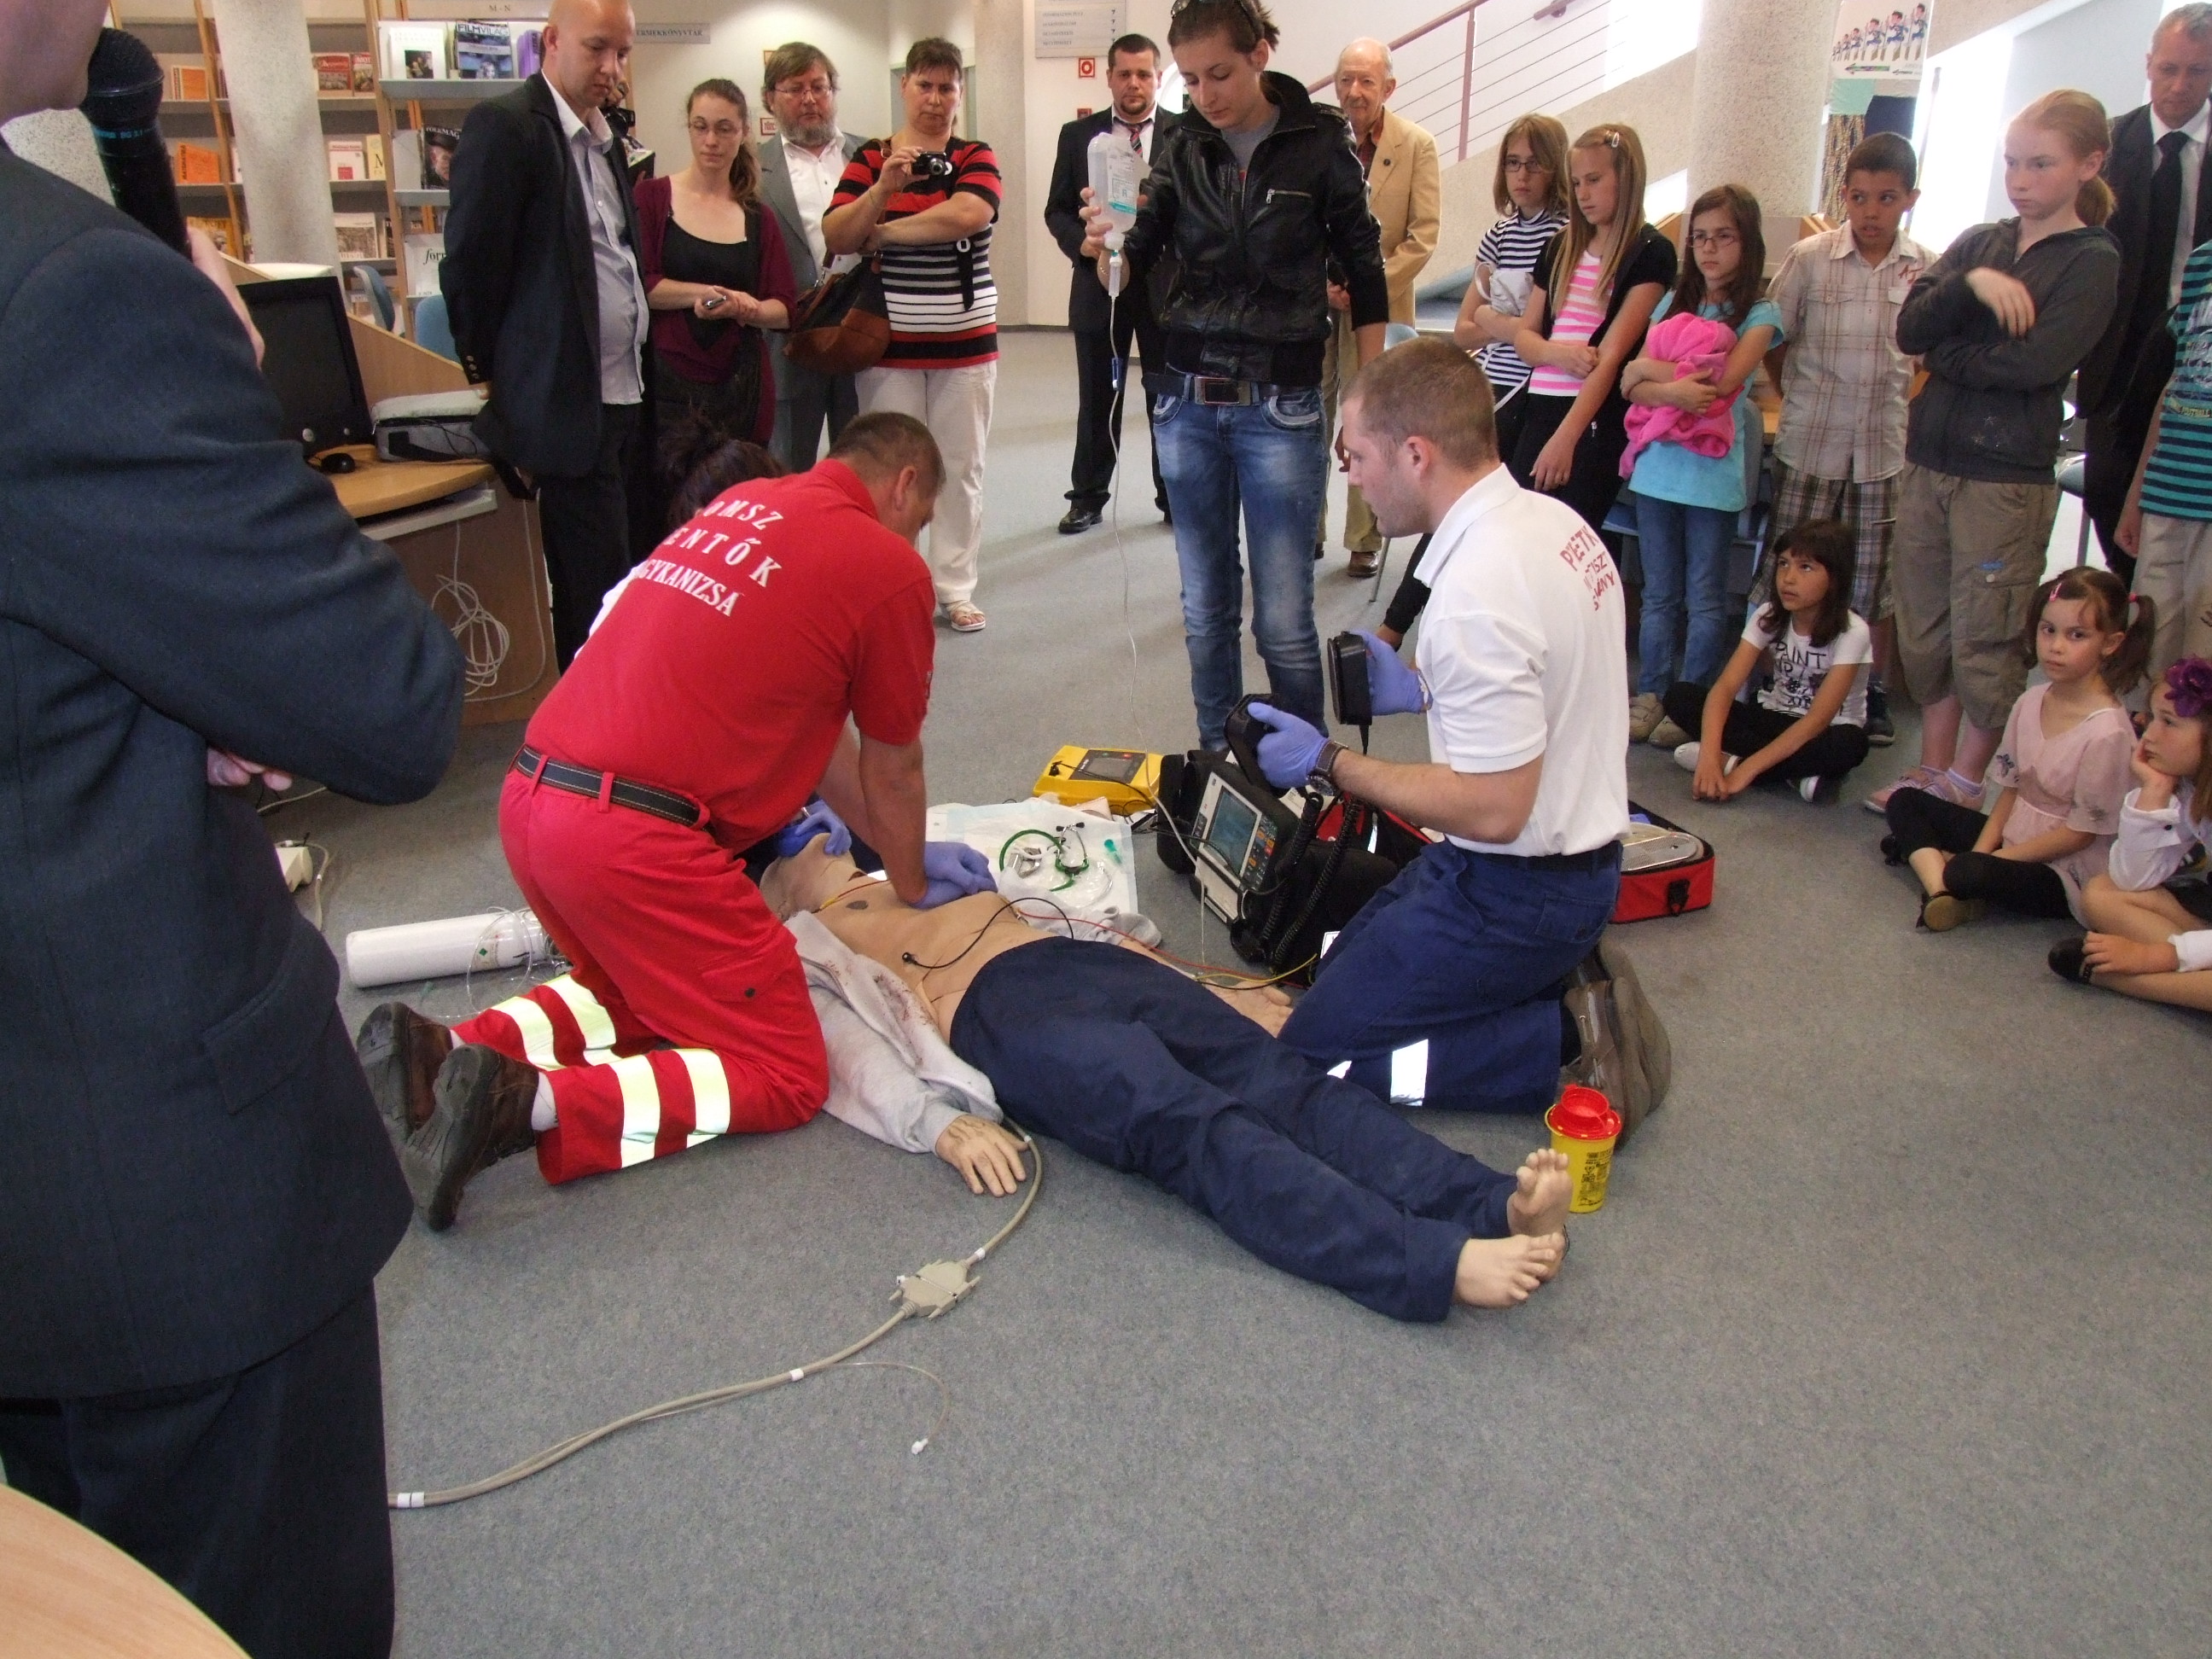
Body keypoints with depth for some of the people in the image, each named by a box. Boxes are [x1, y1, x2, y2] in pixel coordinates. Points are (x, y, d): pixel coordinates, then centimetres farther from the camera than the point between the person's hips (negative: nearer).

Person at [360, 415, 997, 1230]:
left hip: (529, 798, 9)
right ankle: (533, 1101, -13)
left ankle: (447, 1052, 10)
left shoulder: (741, 503, 19)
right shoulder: (888, 567, -3)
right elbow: (892, 773, 10)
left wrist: (903, 855, 32)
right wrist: (911, 885, 28)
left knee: (637, 989, 32)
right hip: (634, 835, -8)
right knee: (788, 1076, 5)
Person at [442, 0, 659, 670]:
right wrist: (494, 377, -4)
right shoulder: (505, 125, -9)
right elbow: (471, 265, -10)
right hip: (570, 404, -8)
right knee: (597, 596, -4)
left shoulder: (606, 138, 16)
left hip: (629, 395, 8)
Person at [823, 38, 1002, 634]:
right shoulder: (871, 157, 5)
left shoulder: (975, 156, 4)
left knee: (962, 468, 4)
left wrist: (883, 233, -12)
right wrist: (884, 188, -19)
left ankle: (955, 588, 13)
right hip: (890, 345, 0)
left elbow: (969, 214, -19)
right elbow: (835, 238, -5)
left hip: (965, 344, 0)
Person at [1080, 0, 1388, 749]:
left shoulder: (1320, 142, -3)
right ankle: (1217, 759, 25)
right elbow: (1133, 267, -1)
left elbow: (1364, 277, 2)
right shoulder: (1182, 150, 5)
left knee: (1283, 619, -3)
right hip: (1187, 404, 3)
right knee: (1206, 610, 11)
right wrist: (1104, 245, -24)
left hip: (1281, 410, -3)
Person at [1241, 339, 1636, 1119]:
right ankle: (1562, 985, 12)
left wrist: (1329, 762, -18)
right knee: (1340, 966, 23)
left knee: (1310, 1055, -2)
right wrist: (1425, 690, 9)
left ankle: (1558, 1048, -5)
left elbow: (1493, 810, -27)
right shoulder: (1552, 518, 1)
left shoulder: (1478, 590, -29)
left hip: (1516, 893, -10)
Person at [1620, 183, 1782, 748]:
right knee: (1659, 593, 10)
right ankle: (1650, 696, 18)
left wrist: (1650, 369, -10)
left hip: (1713, 470, -4)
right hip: (1657, 464, 4)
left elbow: (1721, 381, -16)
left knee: (1705, 597, 4)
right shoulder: (1674, 303, 12)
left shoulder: (1760, 314, 1)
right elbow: (1631, 385, 1)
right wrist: (1673, 389, -18)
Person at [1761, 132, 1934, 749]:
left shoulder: (1928, 270, 0)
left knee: (1875, 581, 9)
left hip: (1885, 450, 1)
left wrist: (1911, 413, 1)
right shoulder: (1809, 257, -3)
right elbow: (1773, 343, 3)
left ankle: (1873, 691, 22)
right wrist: (1805, 399, 2)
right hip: (1809, 445, -1)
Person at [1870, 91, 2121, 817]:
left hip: (2007, 476, -5)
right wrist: (1972, 285, -17)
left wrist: (1944, 354, -5)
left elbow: (2030, 362, -17)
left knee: (1983, 642, 0)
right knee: (1923, 632, 10)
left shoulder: (2093, 260, -3)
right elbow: (1910, 328, -2)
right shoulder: (1978, 243, 12)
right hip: (1928, 459, 5)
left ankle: (1966, 785, 13)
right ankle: (1932, 769, 22)